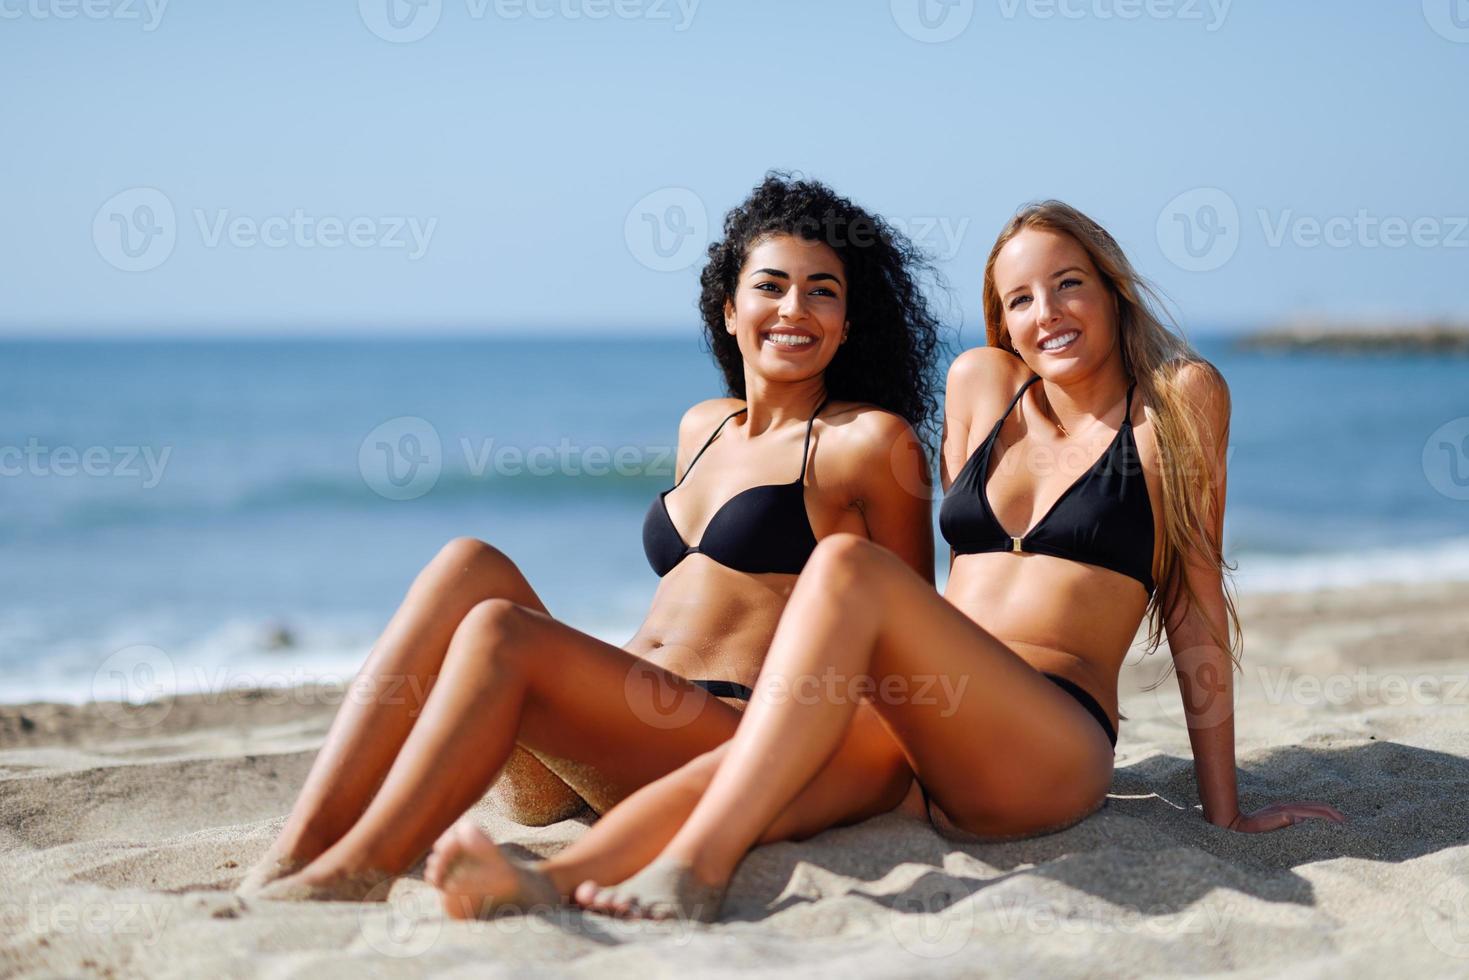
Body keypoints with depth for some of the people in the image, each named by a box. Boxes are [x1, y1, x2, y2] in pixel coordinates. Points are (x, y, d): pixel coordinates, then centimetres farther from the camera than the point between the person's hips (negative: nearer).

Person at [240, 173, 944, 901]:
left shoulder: (871, 440, 1)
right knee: (470, 565, -18)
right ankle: (298, 852, -27)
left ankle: (353, 878, -30)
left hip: (736, 747, -7)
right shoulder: (702, 427, 22)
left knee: (497, 631, -28)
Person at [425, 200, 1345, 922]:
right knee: (743, 765, -30)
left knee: (846, 564, -31)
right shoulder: (982, 382, 18)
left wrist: (1226, 811, 7)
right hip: (916, 729, 5)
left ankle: (698, 866, -46)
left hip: (1053, 749, -4)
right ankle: (548, 880, -56)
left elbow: (1196, 606, 5)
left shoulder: (1179, 400, 6)